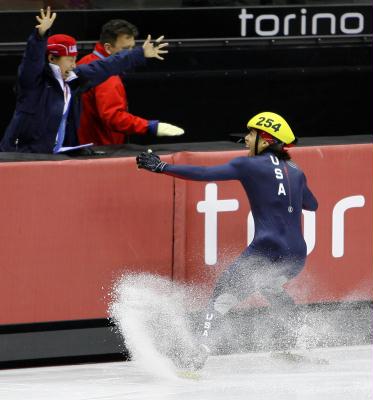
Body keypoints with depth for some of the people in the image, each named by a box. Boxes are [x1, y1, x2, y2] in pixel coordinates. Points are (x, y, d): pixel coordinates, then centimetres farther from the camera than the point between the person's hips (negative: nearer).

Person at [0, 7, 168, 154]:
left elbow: (106, 68, 17)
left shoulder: (74, 78, 9)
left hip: (59, 155, 7)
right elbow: (33, 58, -30)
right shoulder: (34, 78, -10)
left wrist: (141, 54, 24)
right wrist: (41, 34, -49)